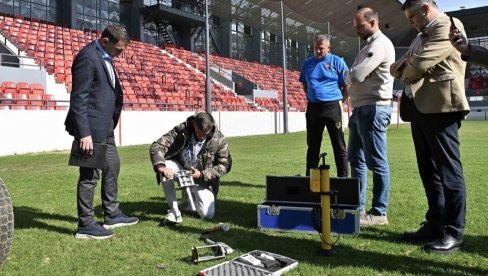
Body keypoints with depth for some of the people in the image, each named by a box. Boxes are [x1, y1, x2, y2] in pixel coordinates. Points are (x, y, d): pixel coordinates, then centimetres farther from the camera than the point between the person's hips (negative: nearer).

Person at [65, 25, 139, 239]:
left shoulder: (105, 56, 11)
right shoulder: (87, 57, -18)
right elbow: (78, 98, -21)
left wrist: (111, 122, 14)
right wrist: (84, 133, -24)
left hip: (105, 126, 10)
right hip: (91, 127, -10)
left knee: (112, 167, 18)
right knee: (90, 175, -1)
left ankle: (112, 215, 31)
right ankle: (85, 226, 13)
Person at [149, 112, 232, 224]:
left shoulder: (219, 139, -18)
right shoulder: (181, 130, -18)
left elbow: (225, 164, -11)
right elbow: (157, 146, -23)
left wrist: (202, 174, -25)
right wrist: (161, 166, -44)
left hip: (202, 177, 0)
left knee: (208, 214, -18)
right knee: (166, 167, -35)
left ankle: (192, 197, 19)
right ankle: (173, 210, -20)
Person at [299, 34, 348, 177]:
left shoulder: (337, 62, -1)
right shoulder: (307, 63, 11)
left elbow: (347, 86, 0)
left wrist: (340, 101, -1)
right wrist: (312, 98, 12)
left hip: (333, 107, -4)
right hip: (313, 107, 4)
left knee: (339, 146, 0)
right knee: (312, 145, 11)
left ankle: (343, 177, 6)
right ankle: (310, 176, 20)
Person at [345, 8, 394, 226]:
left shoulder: (380, 44, -12)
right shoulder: (369, 46, 21)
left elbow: (356, 76, -20)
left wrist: (347, 76, 0)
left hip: (373, 110, -11)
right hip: (360, 109, 11)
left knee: (376, 163, -4)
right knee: (356, 160, 14)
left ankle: (379, 212, 5)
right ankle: (358, 206, 23)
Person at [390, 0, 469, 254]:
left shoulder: (448, 26, -5)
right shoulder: (421, 36, 25)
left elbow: (420, 64, -17)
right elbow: (397, 67, 20)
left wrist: (406, 74, 4)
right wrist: (403, 67, -2)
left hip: (440, 106, -9)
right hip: (421, 107, 10)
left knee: (448, 170, -4)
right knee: (429, 170, 12)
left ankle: (454, 233, 3)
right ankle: (435, 225, 20)